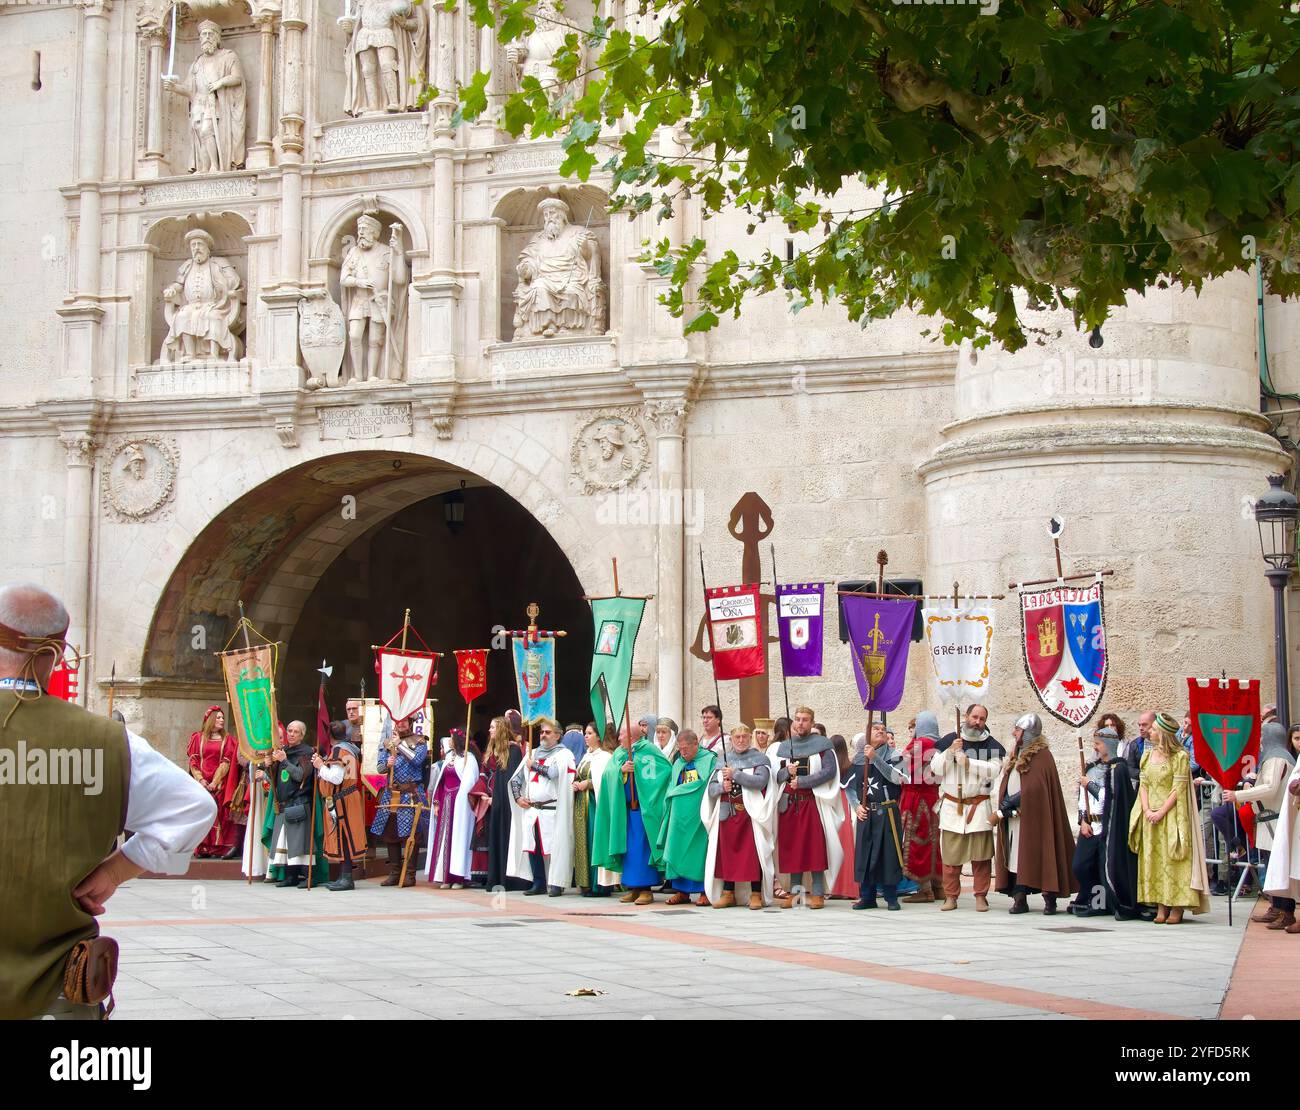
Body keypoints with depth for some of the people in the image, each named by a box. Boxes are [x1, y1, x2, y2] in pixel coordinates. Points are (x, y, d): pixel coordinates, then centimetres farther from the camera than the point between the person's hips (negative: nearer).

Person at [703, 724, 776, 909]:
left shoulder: (759, 759, 4)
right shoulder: (723, 761, 17)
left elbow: (761, 781, -14)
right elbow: (711, 788, 13)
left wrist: (735, 774, -16)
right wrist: (722, 786, -9)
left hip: (751, 814, -4)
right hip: (727, 813, 4)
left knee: (752, 853, -7)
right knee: (727, 853, 2)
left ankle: (756, 894, -3)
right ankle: (728, 894, 9)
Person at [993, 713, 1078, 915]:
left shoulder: (1041, 756, -10)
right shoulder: (1018, 755, 15)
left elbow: (1031, 790, -18)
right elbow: (1006, 787, 17)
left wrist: (1003, 810, -15)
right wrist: (1006, 809, -3)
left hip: (1033, 819, -7)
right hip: (1014, 821, 7)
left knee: (1039, 857, -5)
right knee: (1016, 858, 3)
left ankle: (1049, 899, 0)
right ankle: (1019, 899, 5)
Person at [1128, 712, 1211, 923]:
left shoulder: (1180, 757, -7)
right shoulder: (1147, 755, 11)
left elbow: (1178, 789, -11)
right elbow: (1143, 785, 8)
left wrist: (1161, 812, -16)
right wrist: (1147, 810, -6)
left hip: (1171, 816, -6)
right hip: (1151, 817, 6)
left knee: (1172, 859, -5)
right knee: (1154, 859, 3)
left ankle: (1176, 907, -3)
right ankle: (1161, 906, 6)